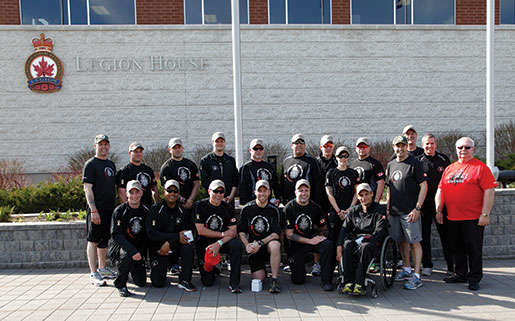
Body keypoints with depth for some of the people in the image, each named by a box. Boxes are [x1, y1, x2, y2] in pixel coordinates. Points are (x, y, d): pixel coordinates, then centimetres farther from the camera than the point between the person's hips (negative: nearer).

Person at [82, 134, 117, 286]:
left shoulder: (111, 164, 16)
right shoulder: (90, 164, -6)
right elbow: (88, 189, -13)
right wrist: (93, 210, -20)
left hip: (109, 209, 7)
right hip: (96, 210, -7)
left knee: (104, 240, 16)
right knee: (93, 240, -2)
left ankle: (103, 268, 27)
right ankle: (93, 274, 2)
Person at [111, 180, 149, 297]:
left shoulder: (145, 211, 0)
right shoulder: (119, 211, -12)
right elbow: (116, 235, -19)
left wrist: (142, 252, -3)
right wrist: (132, 250, -30)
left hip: (139, 249, 4)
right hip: (123, 246, -4)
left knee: (142, 283, 1)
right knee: (126, 255, -39)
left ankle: (131, 268, 34)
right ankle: (120, 285, -14)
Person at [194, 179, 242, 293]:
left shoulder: (228, 208, -1)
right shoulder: (200, 206, -8)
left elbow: (233, 231, -7)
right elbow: (200, 230, -15)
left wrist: (219, 243, -24)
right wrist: (223, 234, -14)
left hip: (222, 241, 2)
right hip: (204, 243, -2)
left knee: (237, 245, -32)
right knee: (207, 282, -6)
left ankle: (234, 283, -23)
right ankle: (214, 269, 30)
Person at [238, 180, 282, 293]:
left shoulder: (274, 210, -2)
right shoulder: (247, 208, 1)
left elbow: (276, 234, -9)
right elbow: (241, 231, 3)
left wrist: (260, 243, -21)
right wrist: (247, 245, -15)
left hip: (268, 243, -1)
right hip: (253, 247, 1)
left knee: (275, 245, -37)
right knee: (258, 279, -11)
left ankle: (274, 280, -22)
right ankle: (262, 270, 27)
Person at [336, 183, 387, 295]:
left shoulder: (381, 210, 5)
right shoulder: (354, 210, 17)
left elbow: (379, 232, -7)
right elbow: (344, 229, 8)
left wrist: (364, 241, -19)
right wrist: (339, 247, -8)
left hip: (373, 243, -3)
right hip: (356, 239, 3)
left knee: (365, 247, -38)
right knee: (347, 245, -32)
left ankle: (359, 284, -39)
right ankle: (348, 282, -31)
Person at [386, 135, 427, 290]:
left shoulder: (414, 163, -5)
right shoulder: (390, 165, 14)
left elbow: (424, 186, -8)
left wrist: (417, 208, -14)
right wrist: (387, 207, 12)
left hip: (410, 212, -6)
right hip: (395, 212, 6)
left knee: (415, 242, -4)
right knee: (402, 241, 13)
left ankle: (416, 276, 0)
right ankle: (406, 270, 26)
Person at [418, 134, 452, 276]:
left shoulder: (444, 159, 7)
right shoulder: (418, 161, 3)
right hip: (424, 204, 0)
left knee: (445, 234, 5)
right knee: (424, 235, 4)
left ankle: (451, 264, 17)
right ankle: (427, 265, 16)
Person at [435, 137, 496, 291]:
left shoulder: (480, 167, -4)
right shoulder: (449, 169, 12)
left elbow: (489, 192, -10)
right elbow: (440, 190, 15)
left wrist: (485, 214, -15)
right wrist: (439, 211, 10)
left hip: (473, 219, -5)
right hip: (452, 218, 5)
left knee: (474, 249, 3)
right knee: (457, 249, 14)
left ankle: (474, 279, 16)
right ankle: (460, 274, 28)